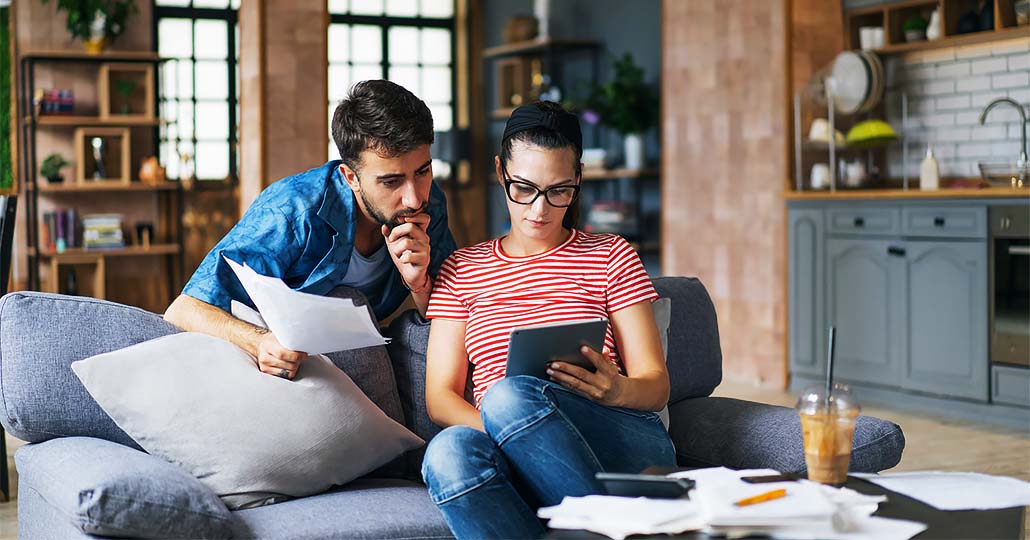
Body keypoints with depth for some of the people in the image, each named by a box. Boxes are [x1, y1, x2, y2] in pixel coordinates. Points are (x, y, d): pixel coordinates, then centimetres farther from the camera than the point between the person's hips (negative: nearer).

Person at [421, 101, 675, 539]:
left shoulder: (611, 256, 16)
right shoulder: (463, 271, 19)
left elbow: (656, 385, 9)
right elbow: (440, 397, 10)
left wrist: (618, 390, -17)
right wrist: (505, 435, -13)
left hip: (625, 445, -1)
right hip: (516, 465, 1)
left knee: (510, 395, -33)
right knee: (449, 451, -35)